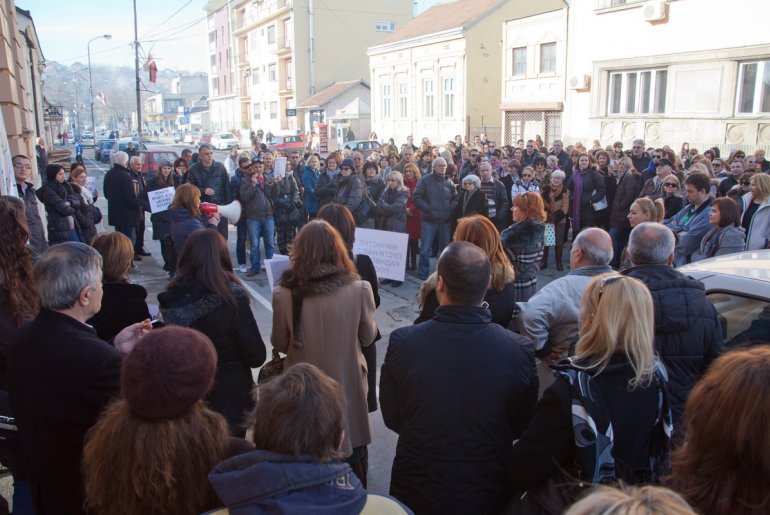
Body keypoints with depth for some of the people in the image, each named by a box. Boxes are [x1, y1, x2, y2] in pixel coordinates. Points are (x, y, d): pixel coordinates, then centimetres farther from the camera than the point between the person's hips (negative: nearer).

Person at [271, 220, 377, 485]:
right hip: (347, 384, 0)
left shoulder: (284, 293, -18)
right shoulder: (359, 289, -18)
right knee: (351, 458, 22)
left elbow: (279, 344, -4)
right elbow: (368, 337, -3)